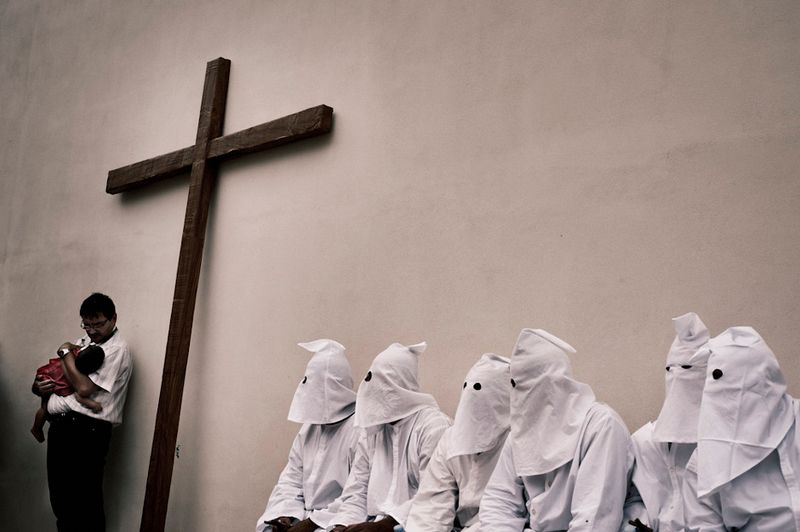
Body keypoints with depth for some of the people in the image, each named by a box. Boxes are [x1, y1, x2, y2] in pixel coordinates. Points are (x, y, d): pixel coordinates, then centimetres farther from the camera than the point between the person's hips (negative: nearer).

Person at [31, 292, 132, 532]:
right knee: (60, 497, 16)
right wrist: (39, 386, -2)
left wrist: (66, 354, -5)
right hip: (59, 427, 8)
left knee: (85, 503, -2)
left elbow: (84, 388, -17)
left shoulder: (117, 349, -9)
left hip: (86, 431, -8)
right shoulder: (81, 343, 18)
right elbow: (52, 375, 22)